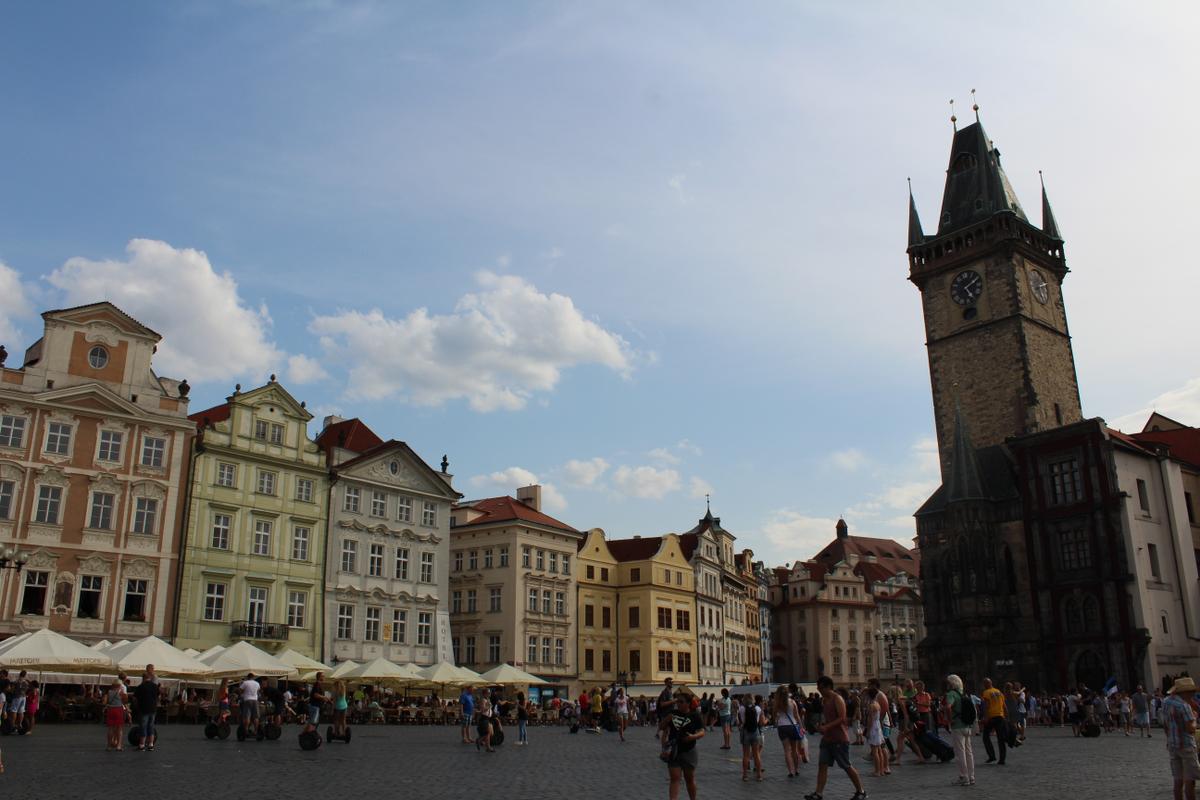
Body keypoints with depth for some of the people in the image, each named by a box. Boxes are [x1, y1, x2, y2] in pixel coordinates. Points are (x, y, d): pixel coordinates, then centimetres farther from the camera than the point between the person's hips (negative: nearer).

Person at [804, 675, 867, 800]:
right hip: (827, 738, 8)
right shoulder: (824, 700, 12)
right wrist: (821, 726, 7)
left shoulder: (837, 699, -14)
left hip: (839, 739, -8)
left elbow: (842, 718, -21)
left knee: (847, 766, 1)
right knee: (822, 765, 1)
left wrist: (826, 727, -27)